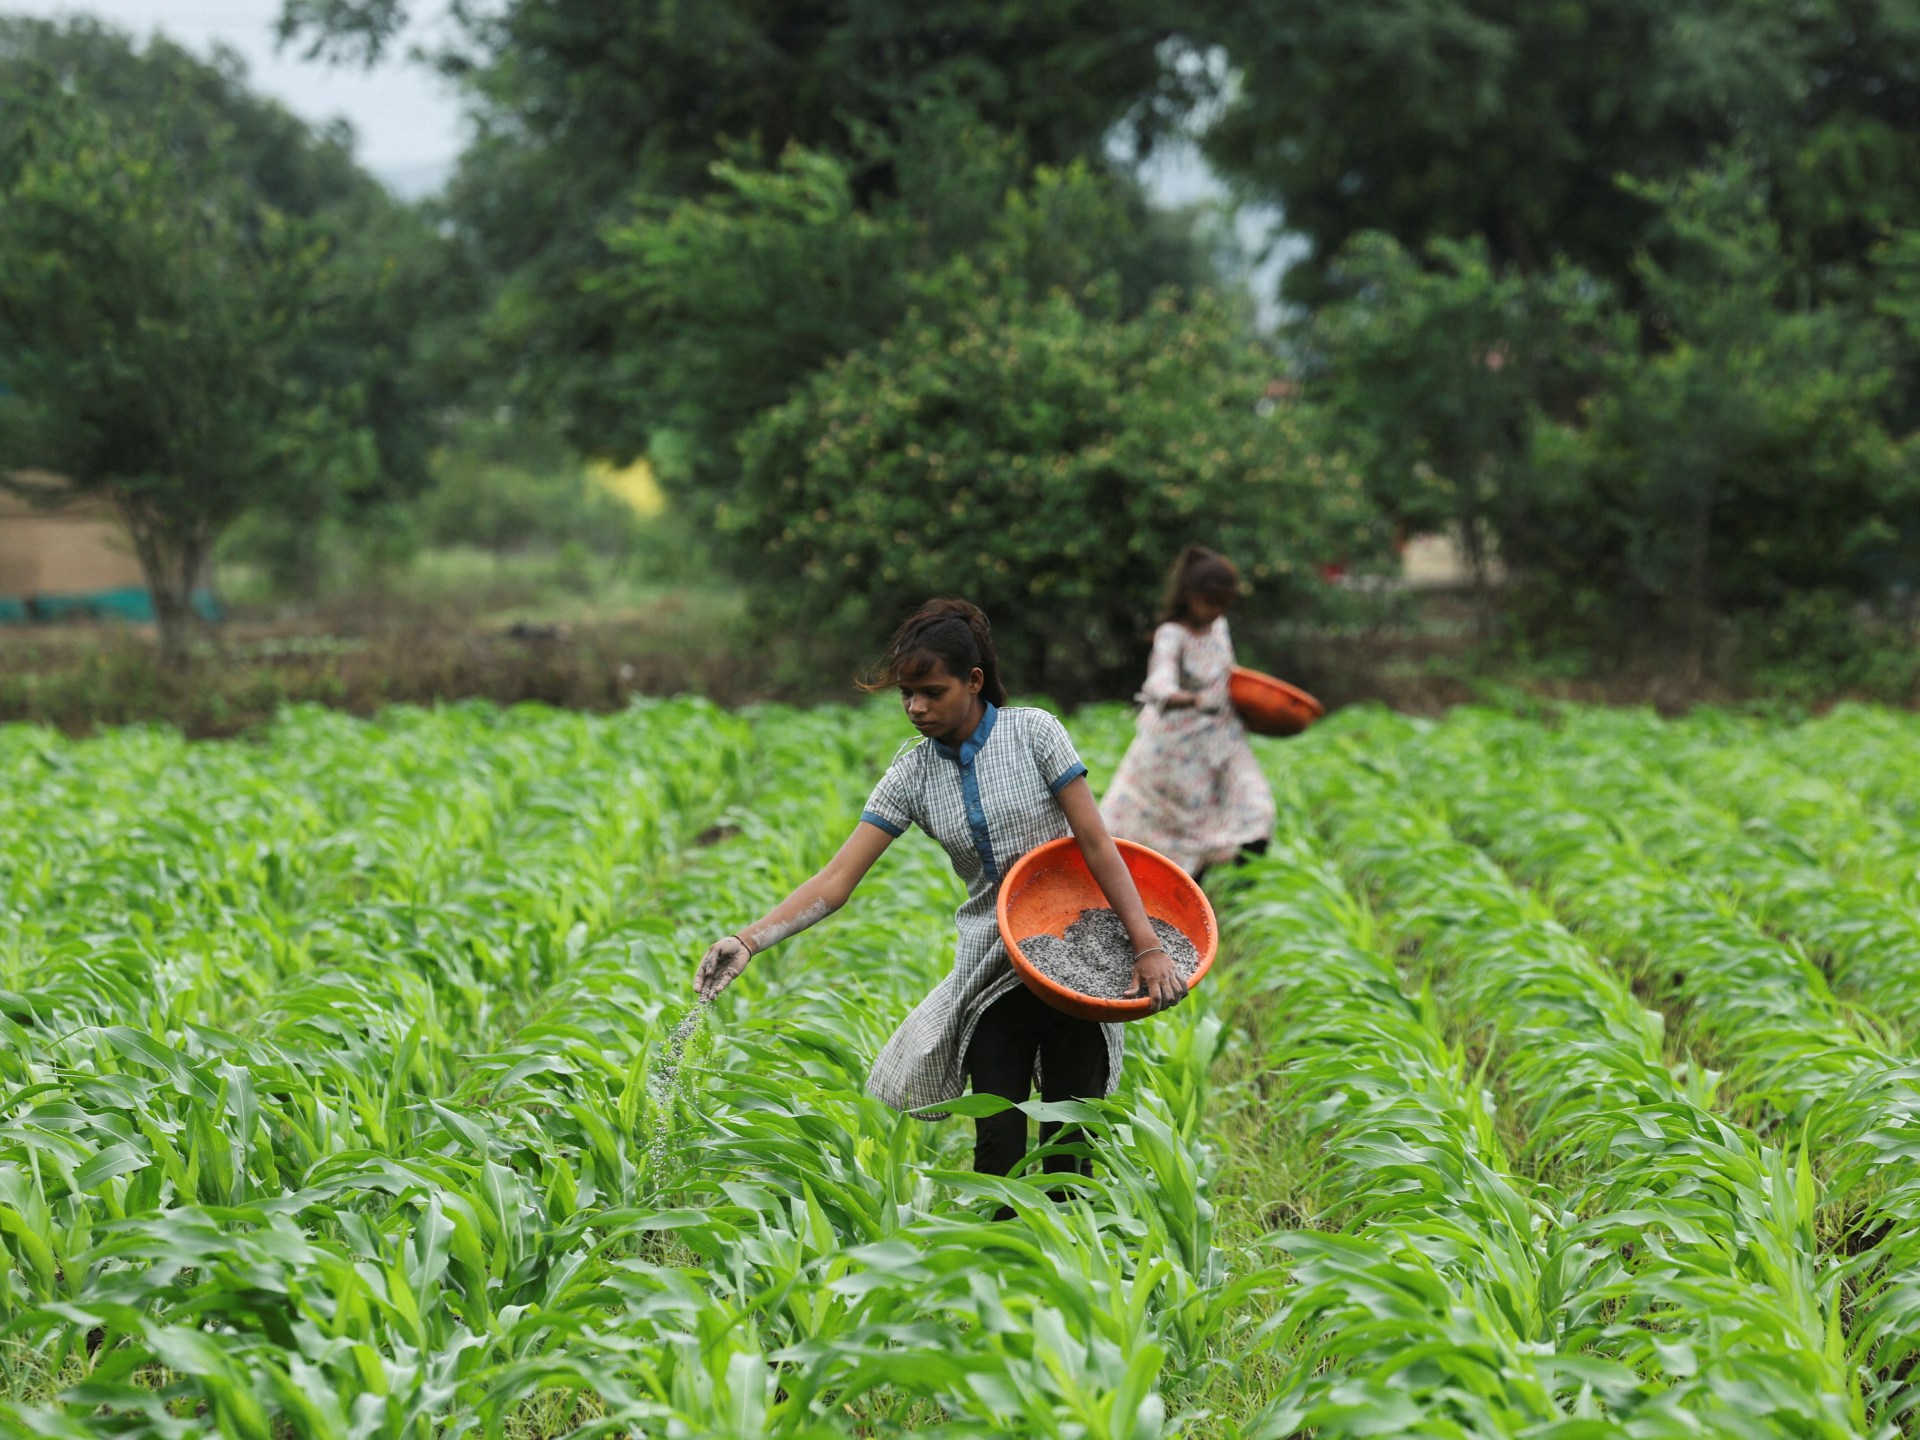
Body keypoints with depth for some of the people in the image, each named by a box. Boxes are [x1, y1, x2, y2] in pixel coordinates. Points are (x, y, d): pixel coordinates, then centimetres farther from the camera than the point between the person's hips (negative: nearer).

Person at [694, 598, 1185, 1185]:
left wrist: (1148, 946, -14)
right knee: (998, 1142, -4)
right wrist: (748, 941, -18)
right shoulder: (913, 774, 1)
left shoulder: (1033, 732, -7)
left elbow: (1096, 843, -8)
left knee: (1070, 1142, -1)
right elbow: (836, 880, -5)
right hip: (991, 973, 3)